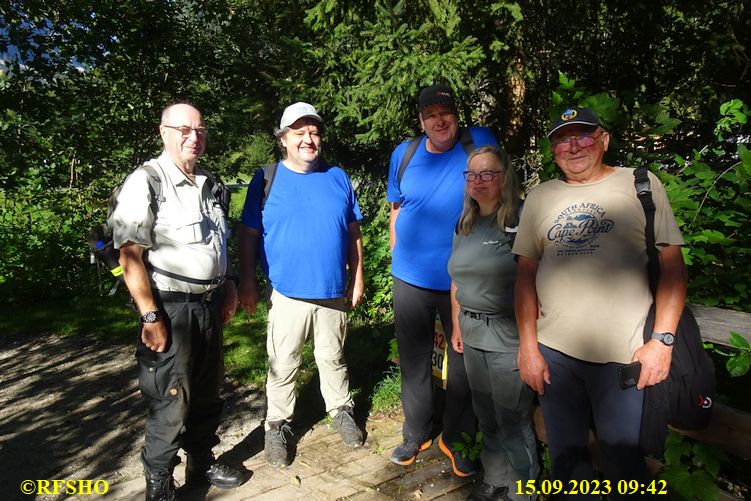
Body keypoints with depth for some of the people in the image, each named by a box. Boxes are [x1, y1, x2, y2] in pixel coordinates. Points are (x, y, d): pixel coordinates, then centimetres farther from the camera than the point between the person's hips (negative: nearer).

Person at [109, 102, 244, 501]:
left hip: (210, 305, 7)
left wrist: (228, 284, 14)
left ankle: (202, 463, 38)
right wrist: (150, 316, -20)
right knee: (170, 403, 4)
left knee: (207, 393, 18)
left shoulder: (209, 184, 11)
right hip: (172, 309, -7)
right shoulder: (145, 183, -13)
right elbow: (129, 254, -17)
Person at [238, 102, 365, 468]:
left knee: (333, 359, 18)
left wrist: (357, 278, 7)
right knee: (282, 366, 10)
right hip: (287, 294, -2)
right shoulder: (267, 180, -2)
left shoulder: (337, 177, 4)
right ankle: (277, 425, 28)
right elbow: (249, 235, -1)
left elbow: (353, 233, 8)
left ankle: (341, 411, 38)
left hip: (333, 293, 2)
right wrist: (247, 284, -4)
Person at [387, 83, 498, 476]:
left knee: (465, 363, 10)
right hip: (410, 280, 3)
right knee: (413, 360, 15)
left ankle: (456, 439, 32)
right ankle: (416, 433, 35)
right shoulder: (403, 154, 3)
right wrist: (399, 259, 9)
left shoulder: (478, 142, -5)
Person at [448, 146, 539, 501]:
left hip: (509, 335, -6)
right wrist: (457, 326, 17)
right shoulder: (464, 225, 10)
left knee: (512, 419, 4)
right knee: (485, 415, 19)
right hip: (472, 333, 7)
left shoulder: (520, 220, -11)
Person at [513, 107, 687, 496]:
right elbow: (526, 273, 8)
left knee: (623, 460, 7)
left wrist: (662, 340, -9)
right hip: (553, 353, 3)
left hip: (623, 356, -3)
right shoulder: (539, 197, 9)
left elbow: (672, 264, -1)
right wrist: (527, 346, 2)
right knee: (566, 456, 17)